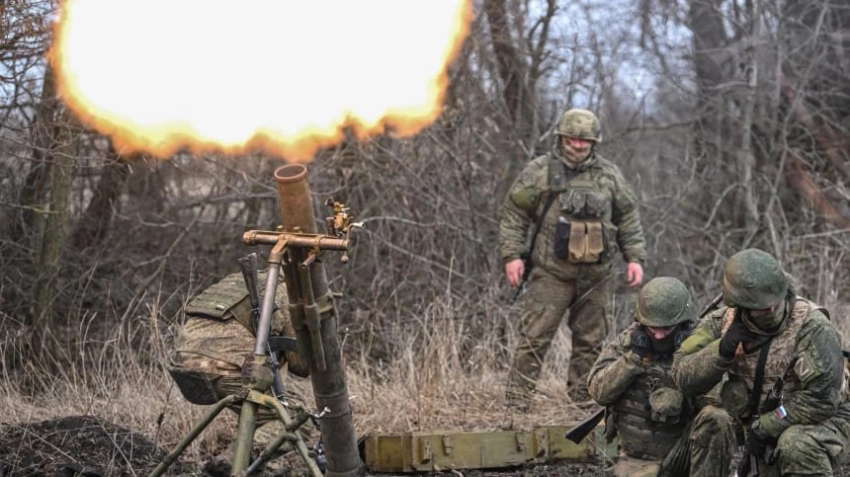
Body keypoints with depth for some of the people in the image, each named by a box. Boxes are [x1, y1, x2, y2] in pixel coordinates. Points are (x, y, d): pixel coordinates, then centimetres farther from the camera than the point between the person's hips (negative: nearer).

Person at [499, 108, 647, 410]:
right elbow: (513, 213, 1)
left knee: (591, 342, 8)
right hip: (551, 272, -4)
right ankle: (516, 403, -4)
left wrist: (635, 258, 8)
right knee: (535, 338, -7)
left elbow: (628, 218, 17)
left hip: (596, 276, 4)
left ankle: (582, 403, 17)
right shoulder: (540, 172, 0)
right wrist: (512, 254, -8)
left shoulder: (609, 175, 11)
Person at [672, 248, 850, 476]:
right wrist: (722, 351, -32)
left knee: (796, 445, -35)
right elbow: (683, 376, -15)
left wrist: (765, 428, -25)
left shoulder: (813, 327, -25)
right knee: (713, 420, -20)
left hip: (819, 419, -4)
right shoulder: (721, 321, -10)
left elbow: (821, 400, -27)